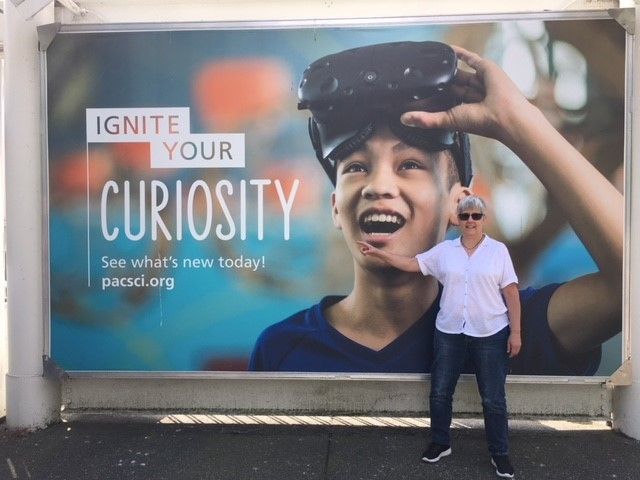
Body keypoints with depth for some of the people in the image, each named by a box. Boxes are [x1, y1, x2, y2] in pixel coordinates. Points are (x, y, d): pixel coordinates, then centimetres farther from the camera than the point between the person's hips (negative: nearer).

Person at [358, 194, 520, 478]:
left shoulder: (498, 250, -2)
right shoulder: (444, 250, 4)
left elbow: (511, 293, -2)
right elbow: (411, 264, 4)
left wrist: (515, 332, -6)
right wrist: (377, 253, -5)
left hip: (490, 334, -2)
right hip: (449, 333, 3)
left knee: (493, 399, 6)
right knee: (440, 393, 10)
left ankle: (500, 454, 24)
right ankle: (440, 443, 30)